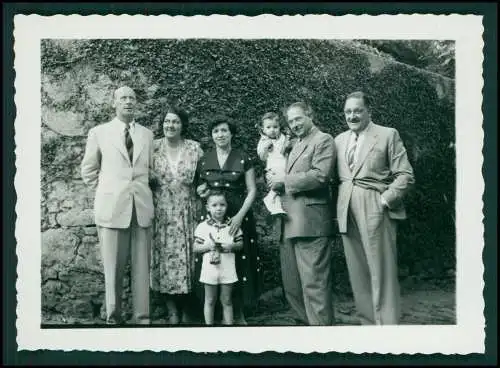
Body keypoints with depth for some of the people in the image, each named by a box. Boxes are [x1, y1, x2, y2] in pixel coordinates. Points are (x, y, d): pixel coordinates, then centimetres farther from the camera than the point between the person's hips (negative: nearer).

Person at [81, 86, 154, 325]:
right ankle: (113, 318, 9)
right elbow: (88, 171, 12)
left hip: (142, 207, 2)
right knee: (113, 268, 0)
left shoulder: (147, 134, 13)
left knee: (142, 267, 1)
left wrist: (140, 189, 11)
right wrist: (107, 191, 6)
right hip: (112, 207, -2)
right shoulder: (99, 133, 6)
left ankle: (142, 318, 7)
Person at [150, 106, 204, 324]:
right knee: (164, 257, -1)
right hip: (161, 214, 0)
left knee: (187, 257, 0)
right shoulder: (153, 147, 5)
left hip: (186, 214, 0)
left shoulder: (194, 148, 4)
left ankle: (187, 310, 13)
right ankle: (172, 310, 10)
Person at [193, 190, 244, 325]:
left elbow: (240, 243, 5)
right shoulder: (203, 227, -3)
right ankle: (209, 324, 19)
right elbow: (195, 248, 0)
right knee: (210, 301, 10)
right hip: (209, 268, -1)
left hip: (228, 269, 1)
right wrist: (208, 246, -17)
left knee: (227, 301, 10)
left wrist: (232, 246, -15)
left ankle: (229, 324, 19)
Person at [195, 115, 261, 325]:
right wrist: (200, 191, -5)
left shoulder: (243, 159, 1)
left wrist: (240, 215, -12)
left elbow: (252, 190, 0)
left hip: (238, 216, -2)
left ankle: (239, 312, 10)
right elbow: (198, 188, 19)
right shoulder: (204, 161, 8)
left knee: (239, 261, -2)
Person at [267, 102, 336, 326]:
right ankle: (305, 321, 23)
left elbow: (319, 176, -16)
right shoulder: (295, 145, 24)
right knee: (291, 285, 13)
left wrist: (284, 180, -10)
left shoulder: (323, 140, -3)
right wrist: (275, 180, 4)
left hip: (310, 222, -9)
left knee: (314, 283, -8)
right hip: (289, 223, 9)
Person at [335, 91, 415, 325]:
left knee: (381, 273, -5)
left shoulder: (388, 135, 2)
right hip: (347, 214, 5)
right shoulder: (339, 140, 16)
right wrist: (338, 209, 7)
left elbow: (405, 175, -3)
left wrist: (385, 200, -12)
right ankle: (367, 323, 16)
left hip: (376, 211, -5)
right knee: (358, 275, 7)